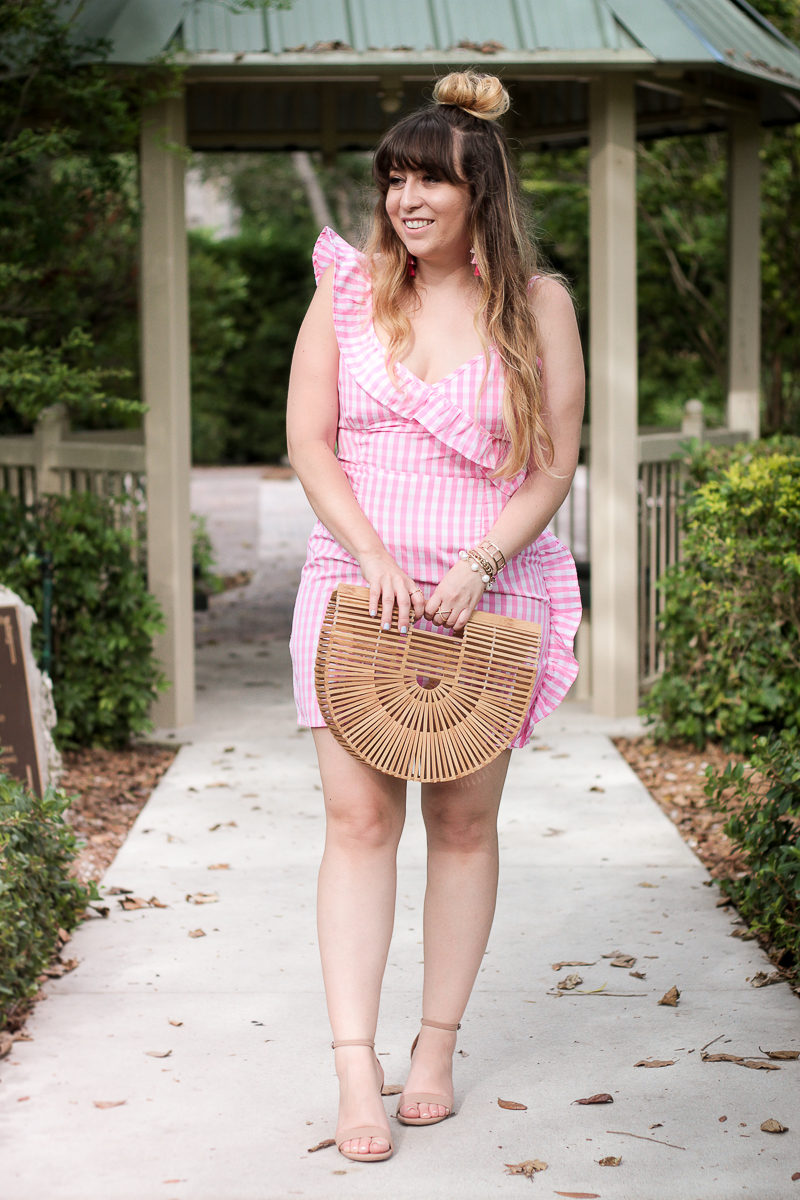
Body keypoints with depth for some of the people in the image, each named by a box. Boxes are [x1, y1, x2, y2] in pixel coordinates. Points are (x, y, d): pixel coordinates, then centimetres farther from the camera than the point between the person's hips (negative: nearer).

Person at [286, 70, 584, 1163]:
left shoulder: (538, 302, 1)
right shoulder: (349, 287, 4)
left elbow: (555, 464, -1)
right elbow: (308, 439, 2)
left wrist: (477, 565, -14)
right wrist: (374, 555, -11)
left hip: (491, 592, 0)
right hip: (359, 582, 1)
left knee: (463, 822, 5)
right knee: (358, 816, -6)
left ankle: (437, 1050, 19)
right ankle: (355, 1068, -4)